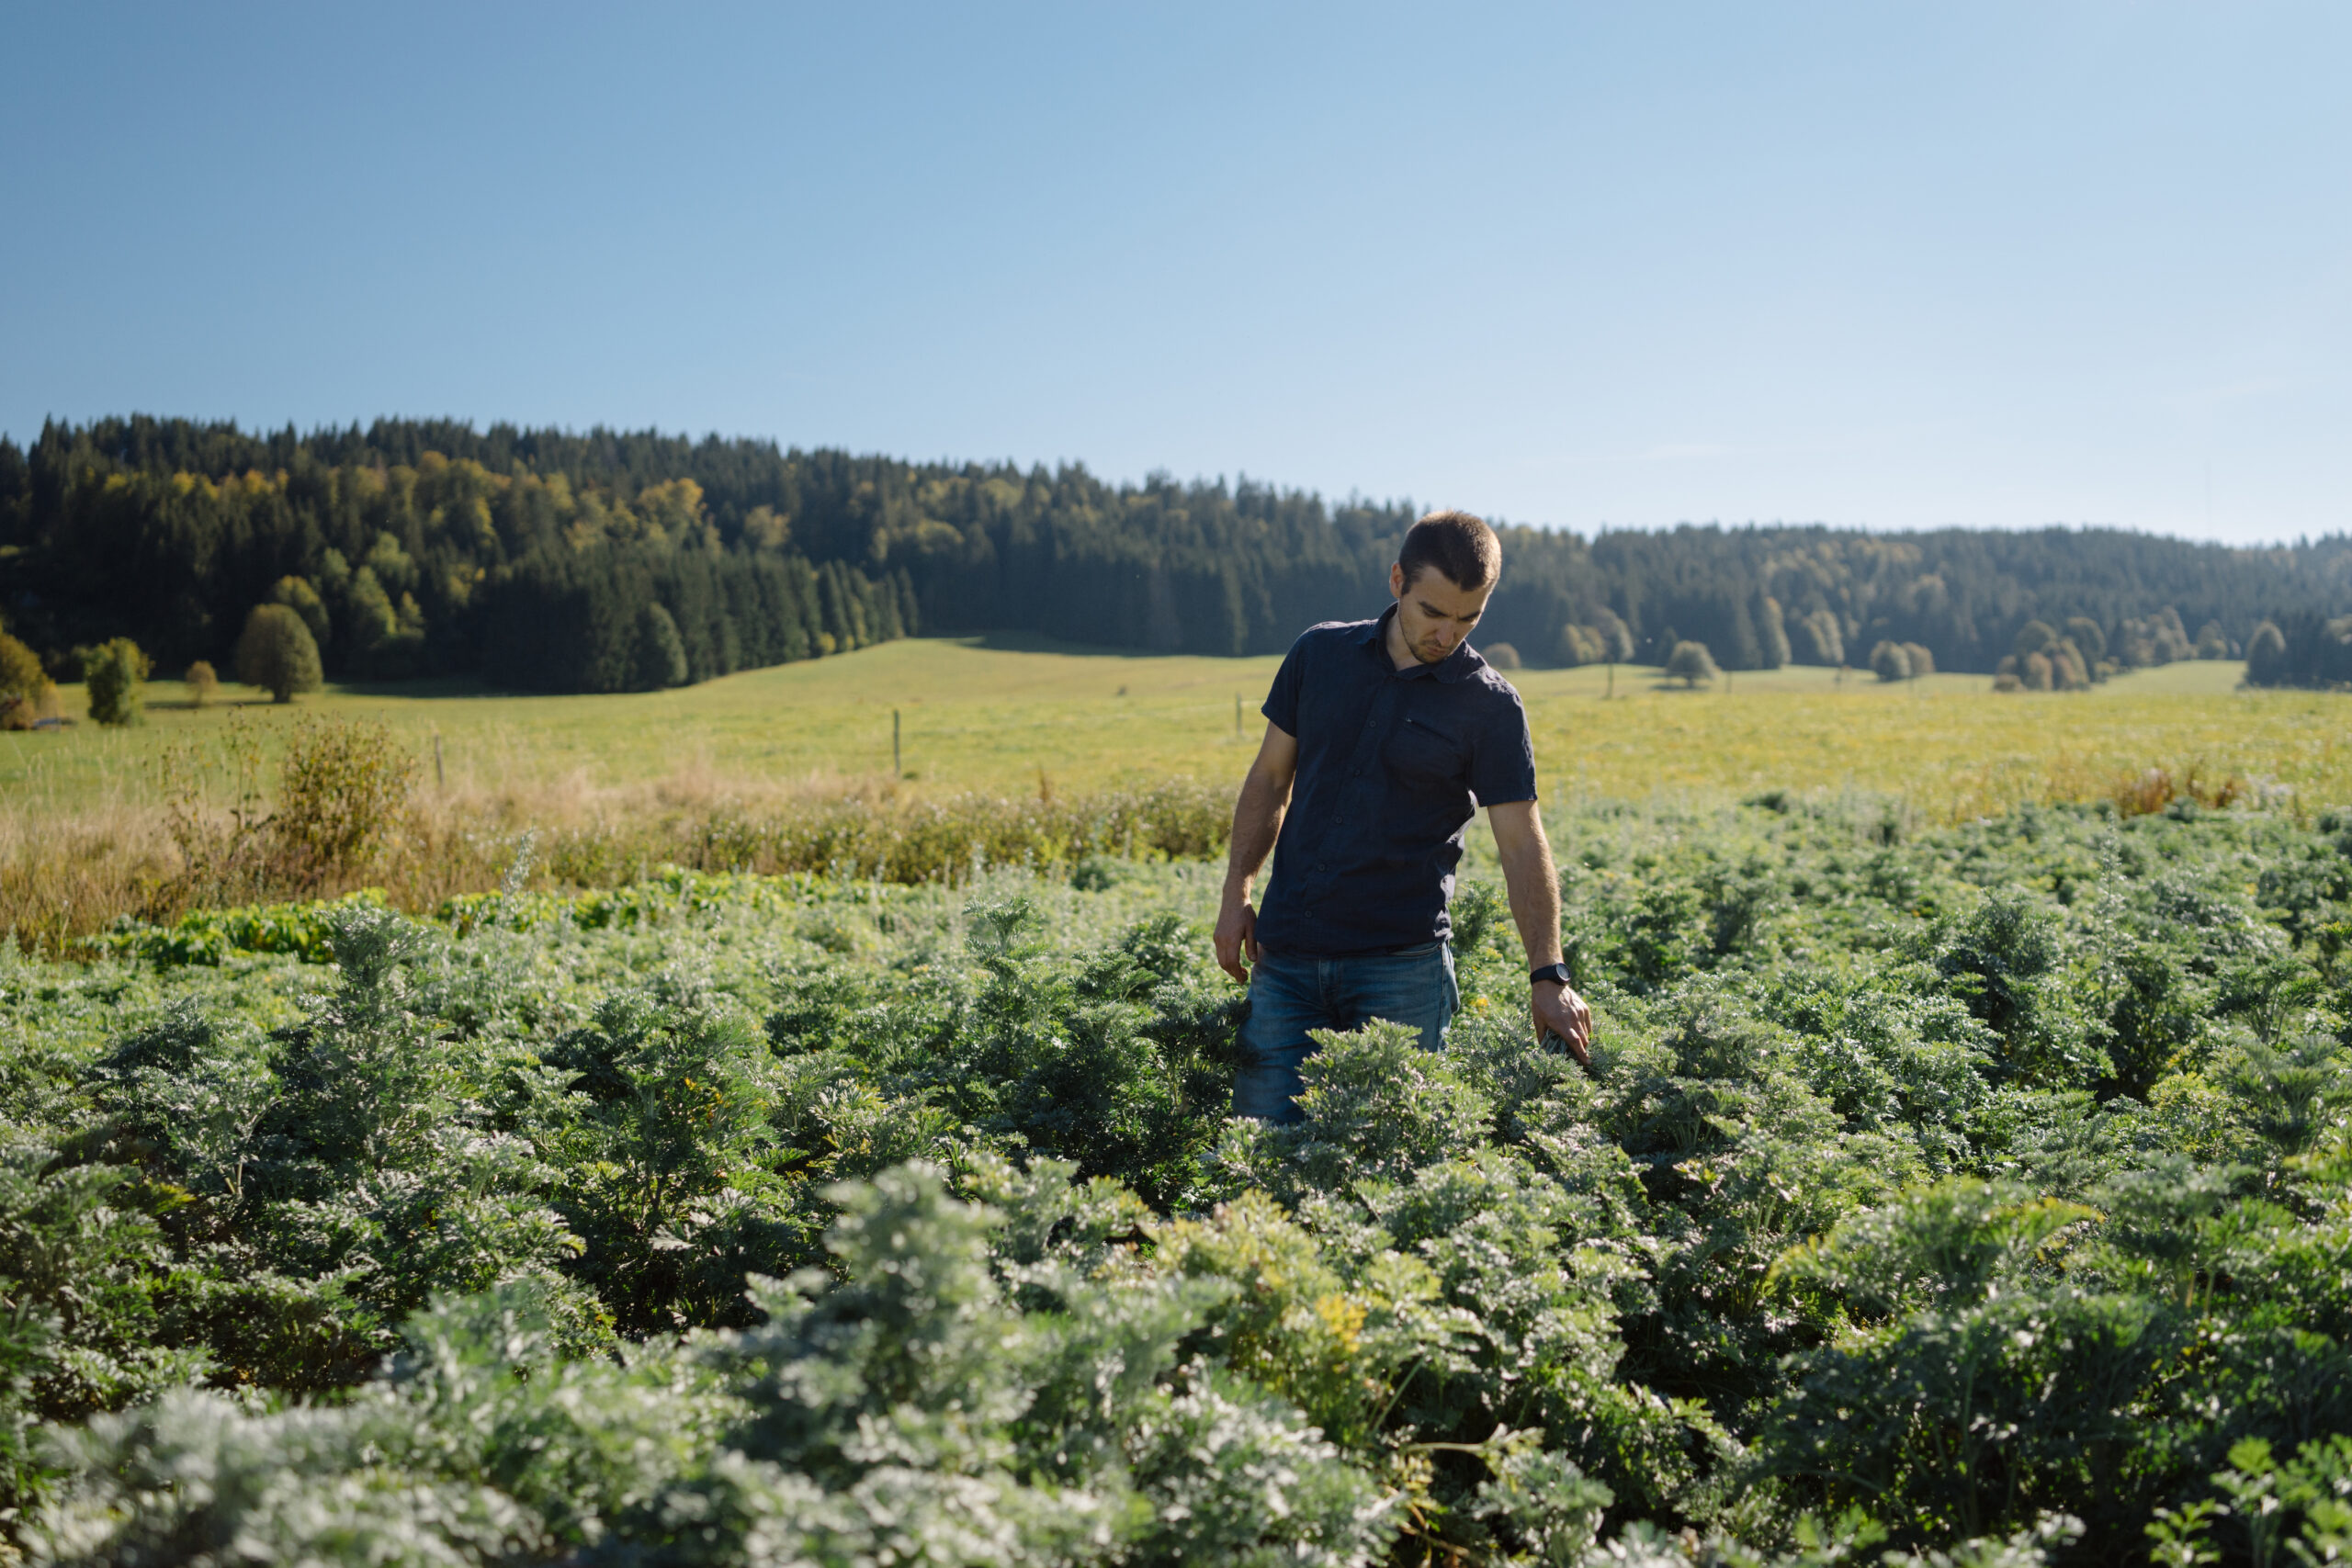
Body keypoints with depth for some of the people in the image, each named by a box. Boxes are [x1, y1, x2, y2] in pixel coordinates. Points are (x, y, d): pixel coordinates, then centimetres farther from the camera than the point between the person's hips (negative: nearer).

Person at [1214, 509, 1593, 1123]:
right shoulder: (1319, 653, 4)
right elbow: (1270, 779, 12)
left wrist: (1548, 975, -13)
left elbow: (1522, 844, -5)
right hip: (1287, 955, 3)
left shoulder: (1491, 706, -4)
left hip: (1401, 963, -2)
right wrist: (1236, 894, 5)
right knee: (1261, 1130, 1)